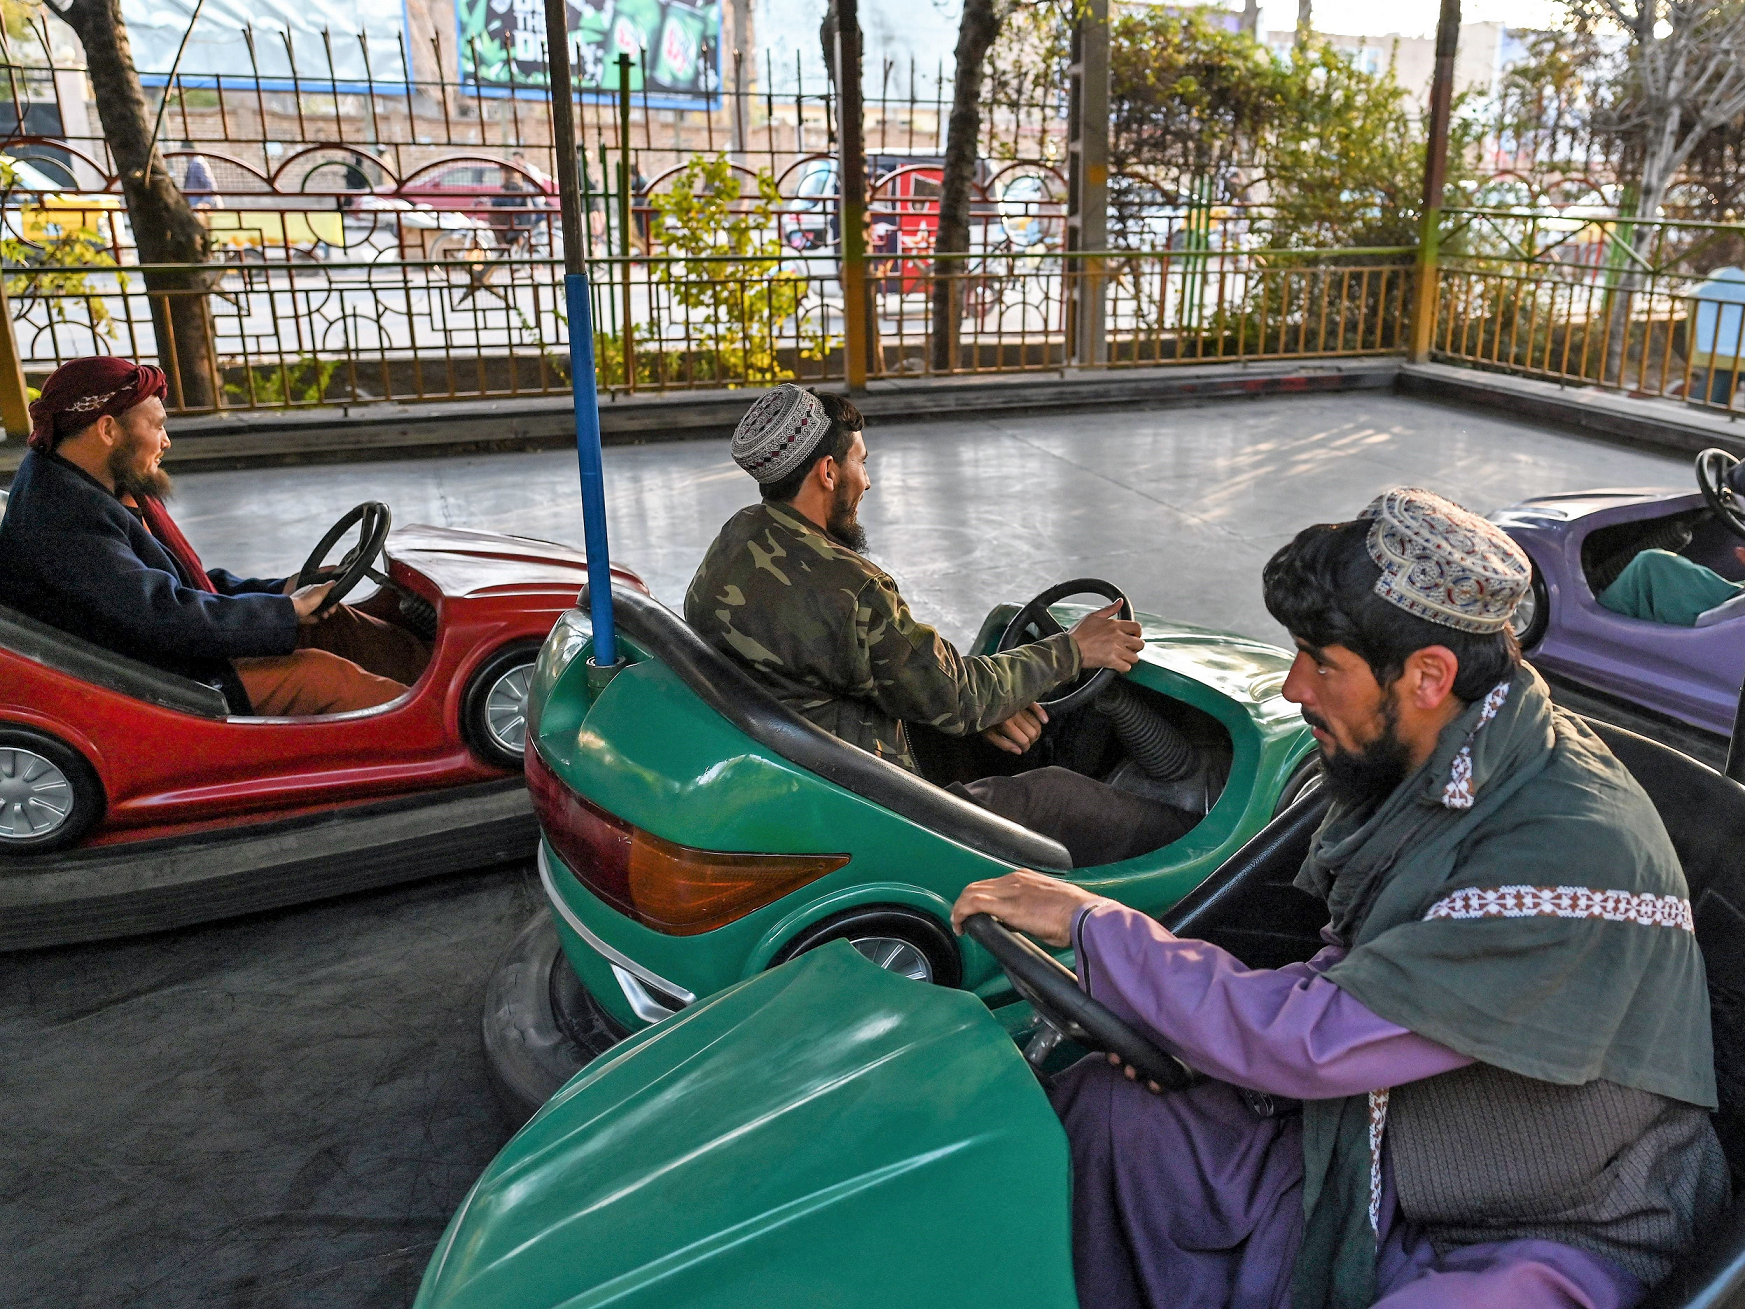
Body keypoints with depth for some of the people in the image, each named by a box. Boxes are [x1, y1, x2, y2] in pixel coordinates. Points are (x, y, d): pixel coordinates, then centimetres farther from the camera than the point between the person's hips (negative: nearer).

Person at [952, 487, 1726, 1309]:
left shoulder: (1574, 848, -28)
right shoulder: (1415, 770, -1)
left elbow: (1313, 1041, -28)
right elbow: (1343, 983, 11)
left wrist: (1091, 924, -19)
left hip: (1553, 1238, -7)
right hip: (1368, 1168, 8)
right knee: (1105, 1106, -7)